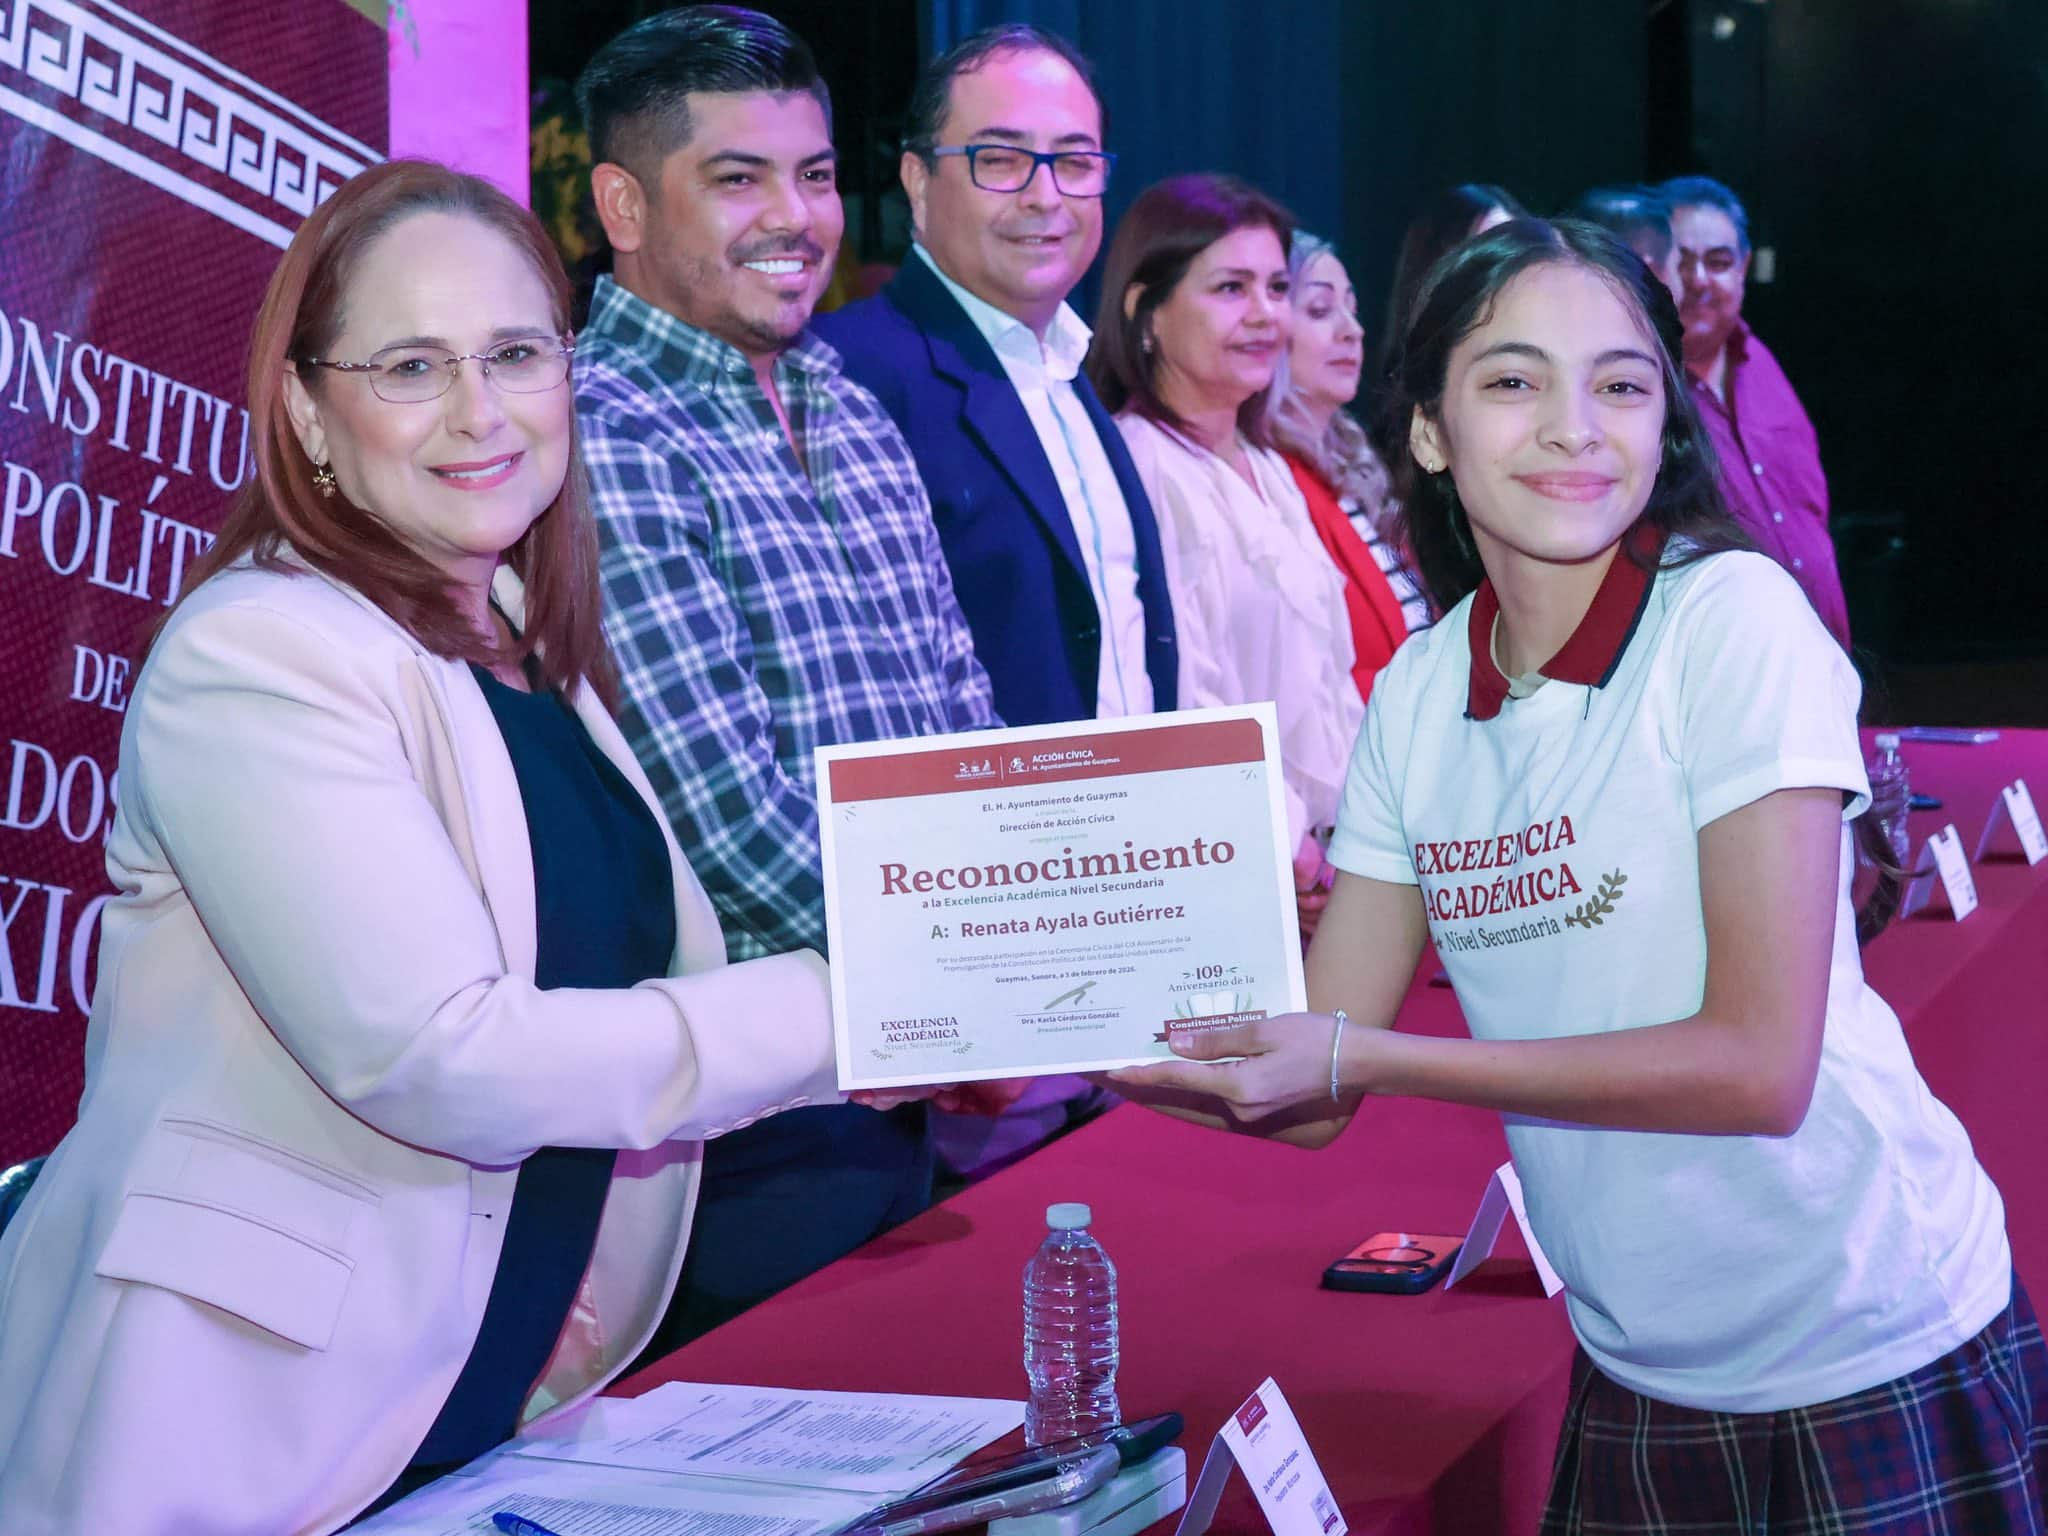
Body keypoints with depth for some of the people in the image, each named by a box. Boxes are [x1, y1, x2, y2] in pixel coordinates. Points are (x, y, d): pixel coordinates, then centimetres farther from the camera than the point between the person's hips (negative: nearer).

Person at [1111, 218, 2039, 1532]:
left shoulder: (1735, 618, -15)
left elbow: (1758, 1064, -21)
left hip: (1873, 1363, -5)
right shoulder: (1419, 695, 0)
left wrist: (1358, 1057, -24)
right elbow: (1314, 1092, 0)